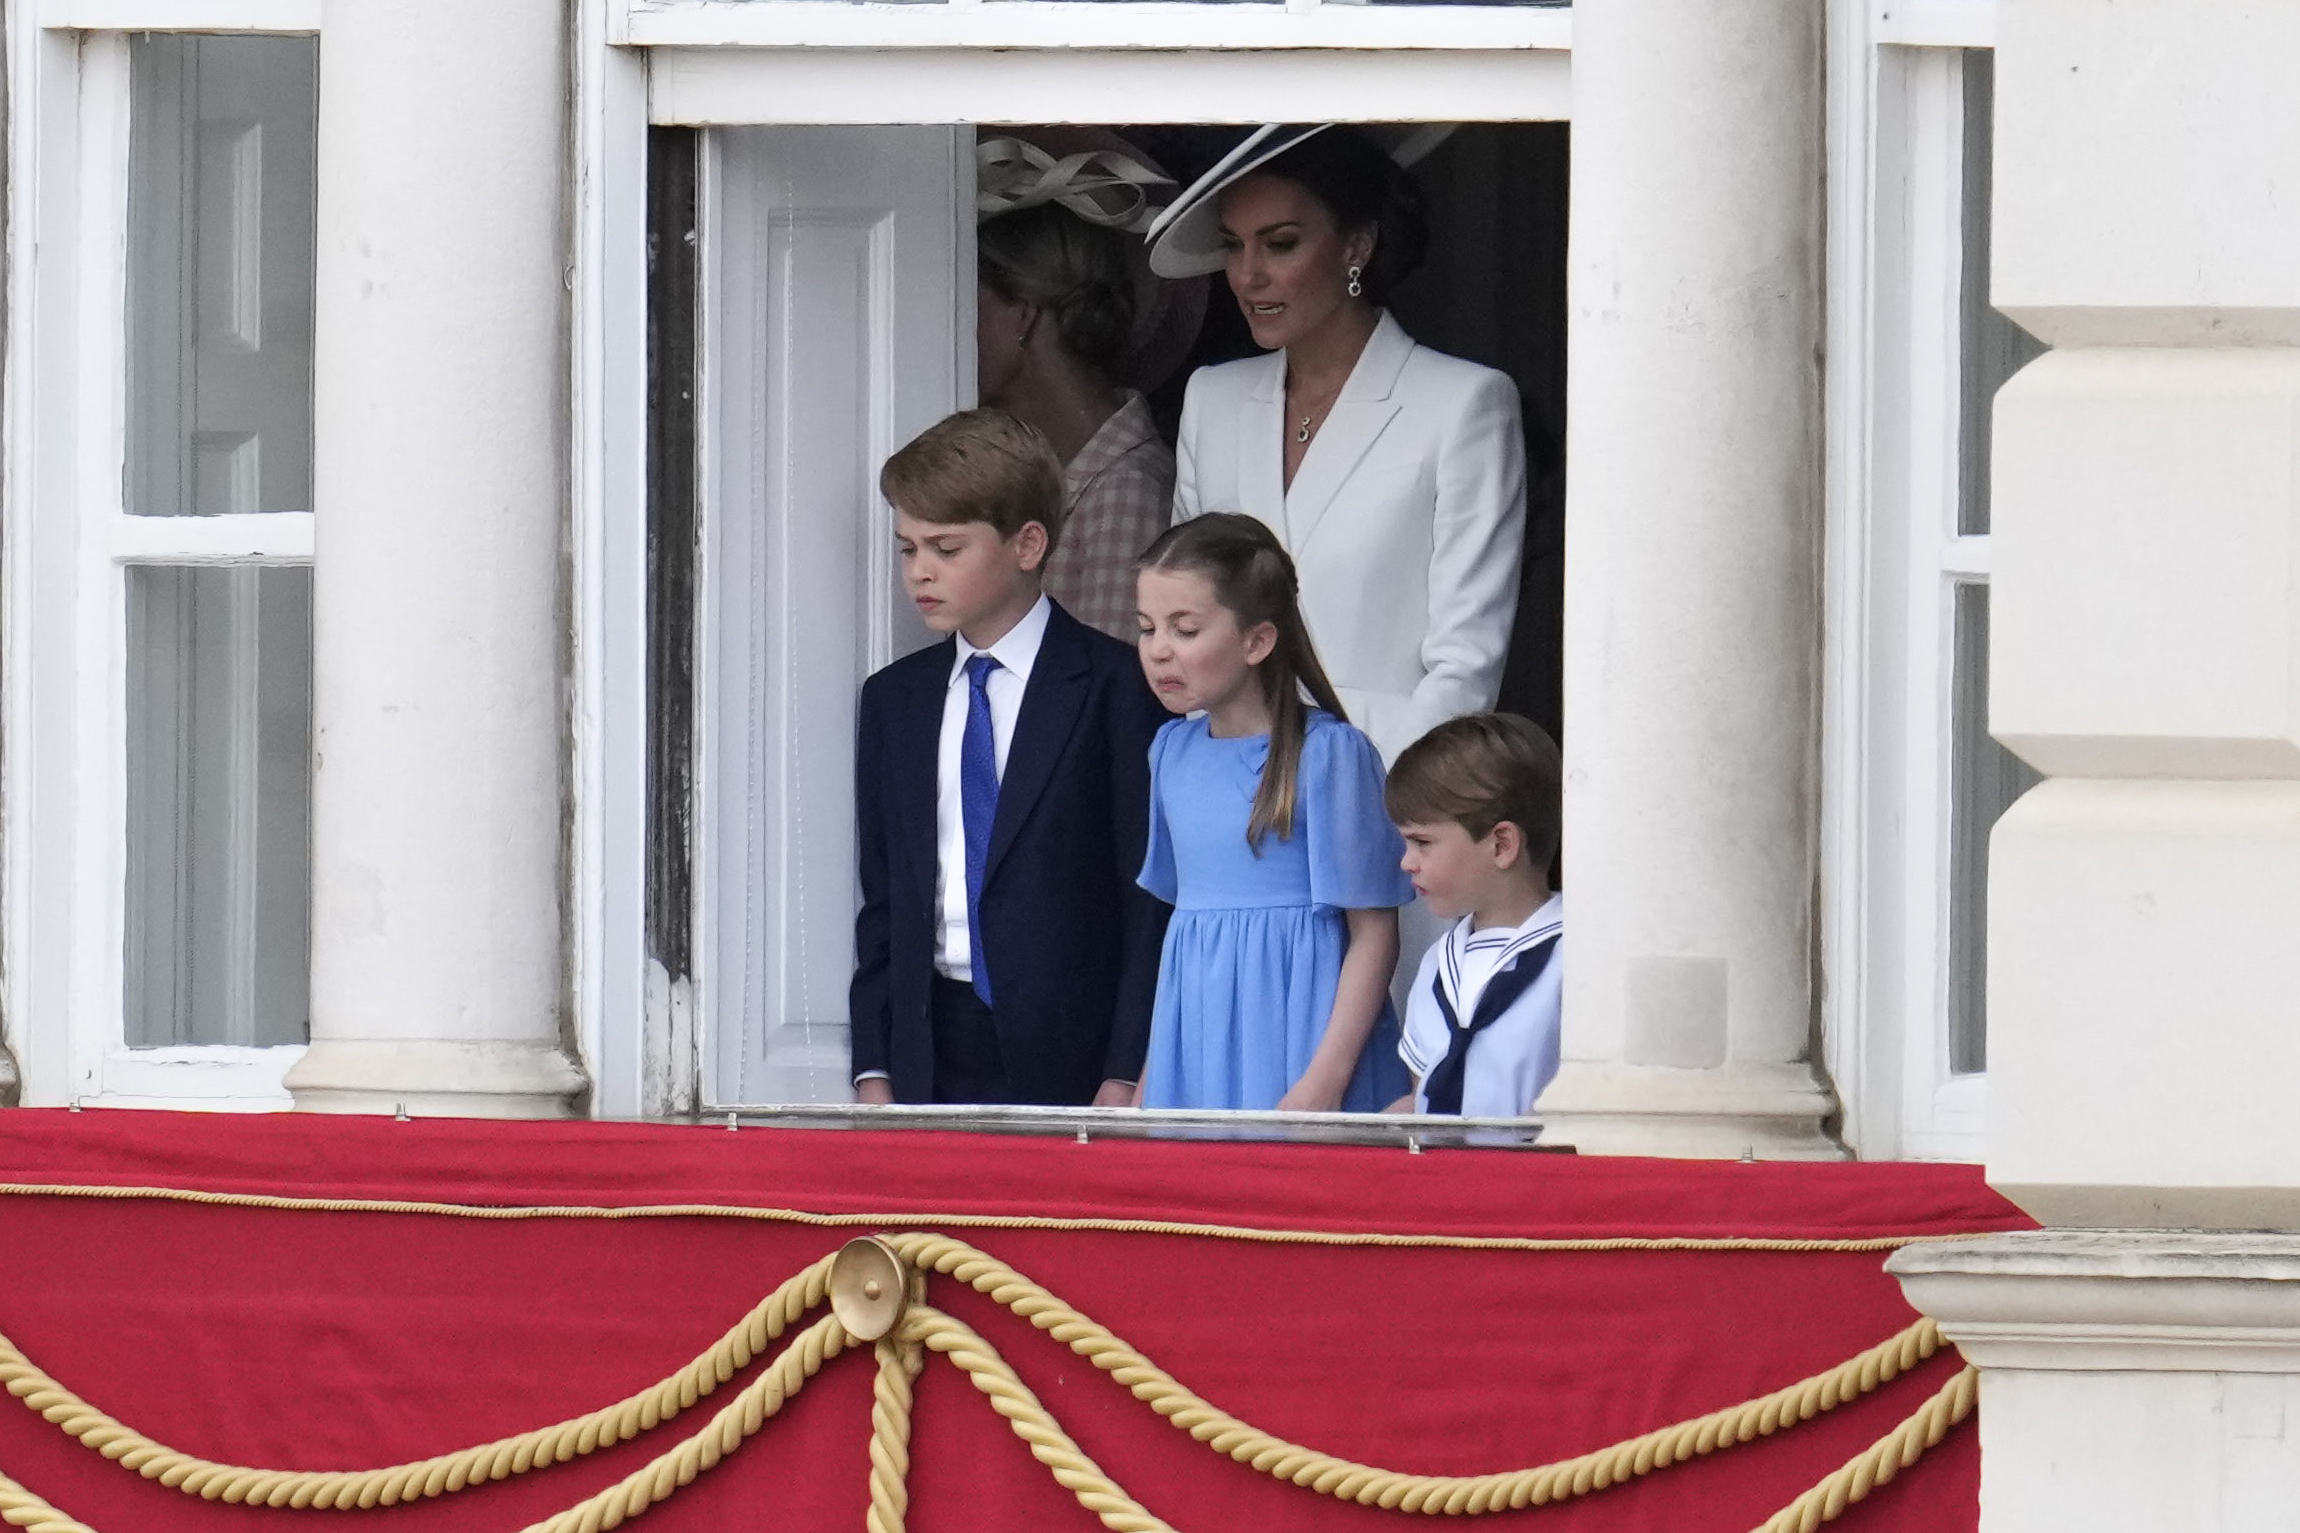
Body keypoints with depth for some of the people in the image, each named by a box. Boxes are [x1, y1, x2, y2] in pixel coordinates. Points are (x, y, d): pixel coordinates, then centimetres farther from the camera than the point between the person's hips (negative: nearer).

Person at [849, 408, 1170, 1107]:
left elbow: (1152, 898, -5)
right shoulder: (894, 700, 16)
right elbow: (882, 901, 16)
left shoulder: (1117, 688, -2)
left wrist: (1127, 1077, -11)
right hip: (932, 1061, 5)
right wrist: (875, 1071, 6)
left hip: (1071, 1057, -5)